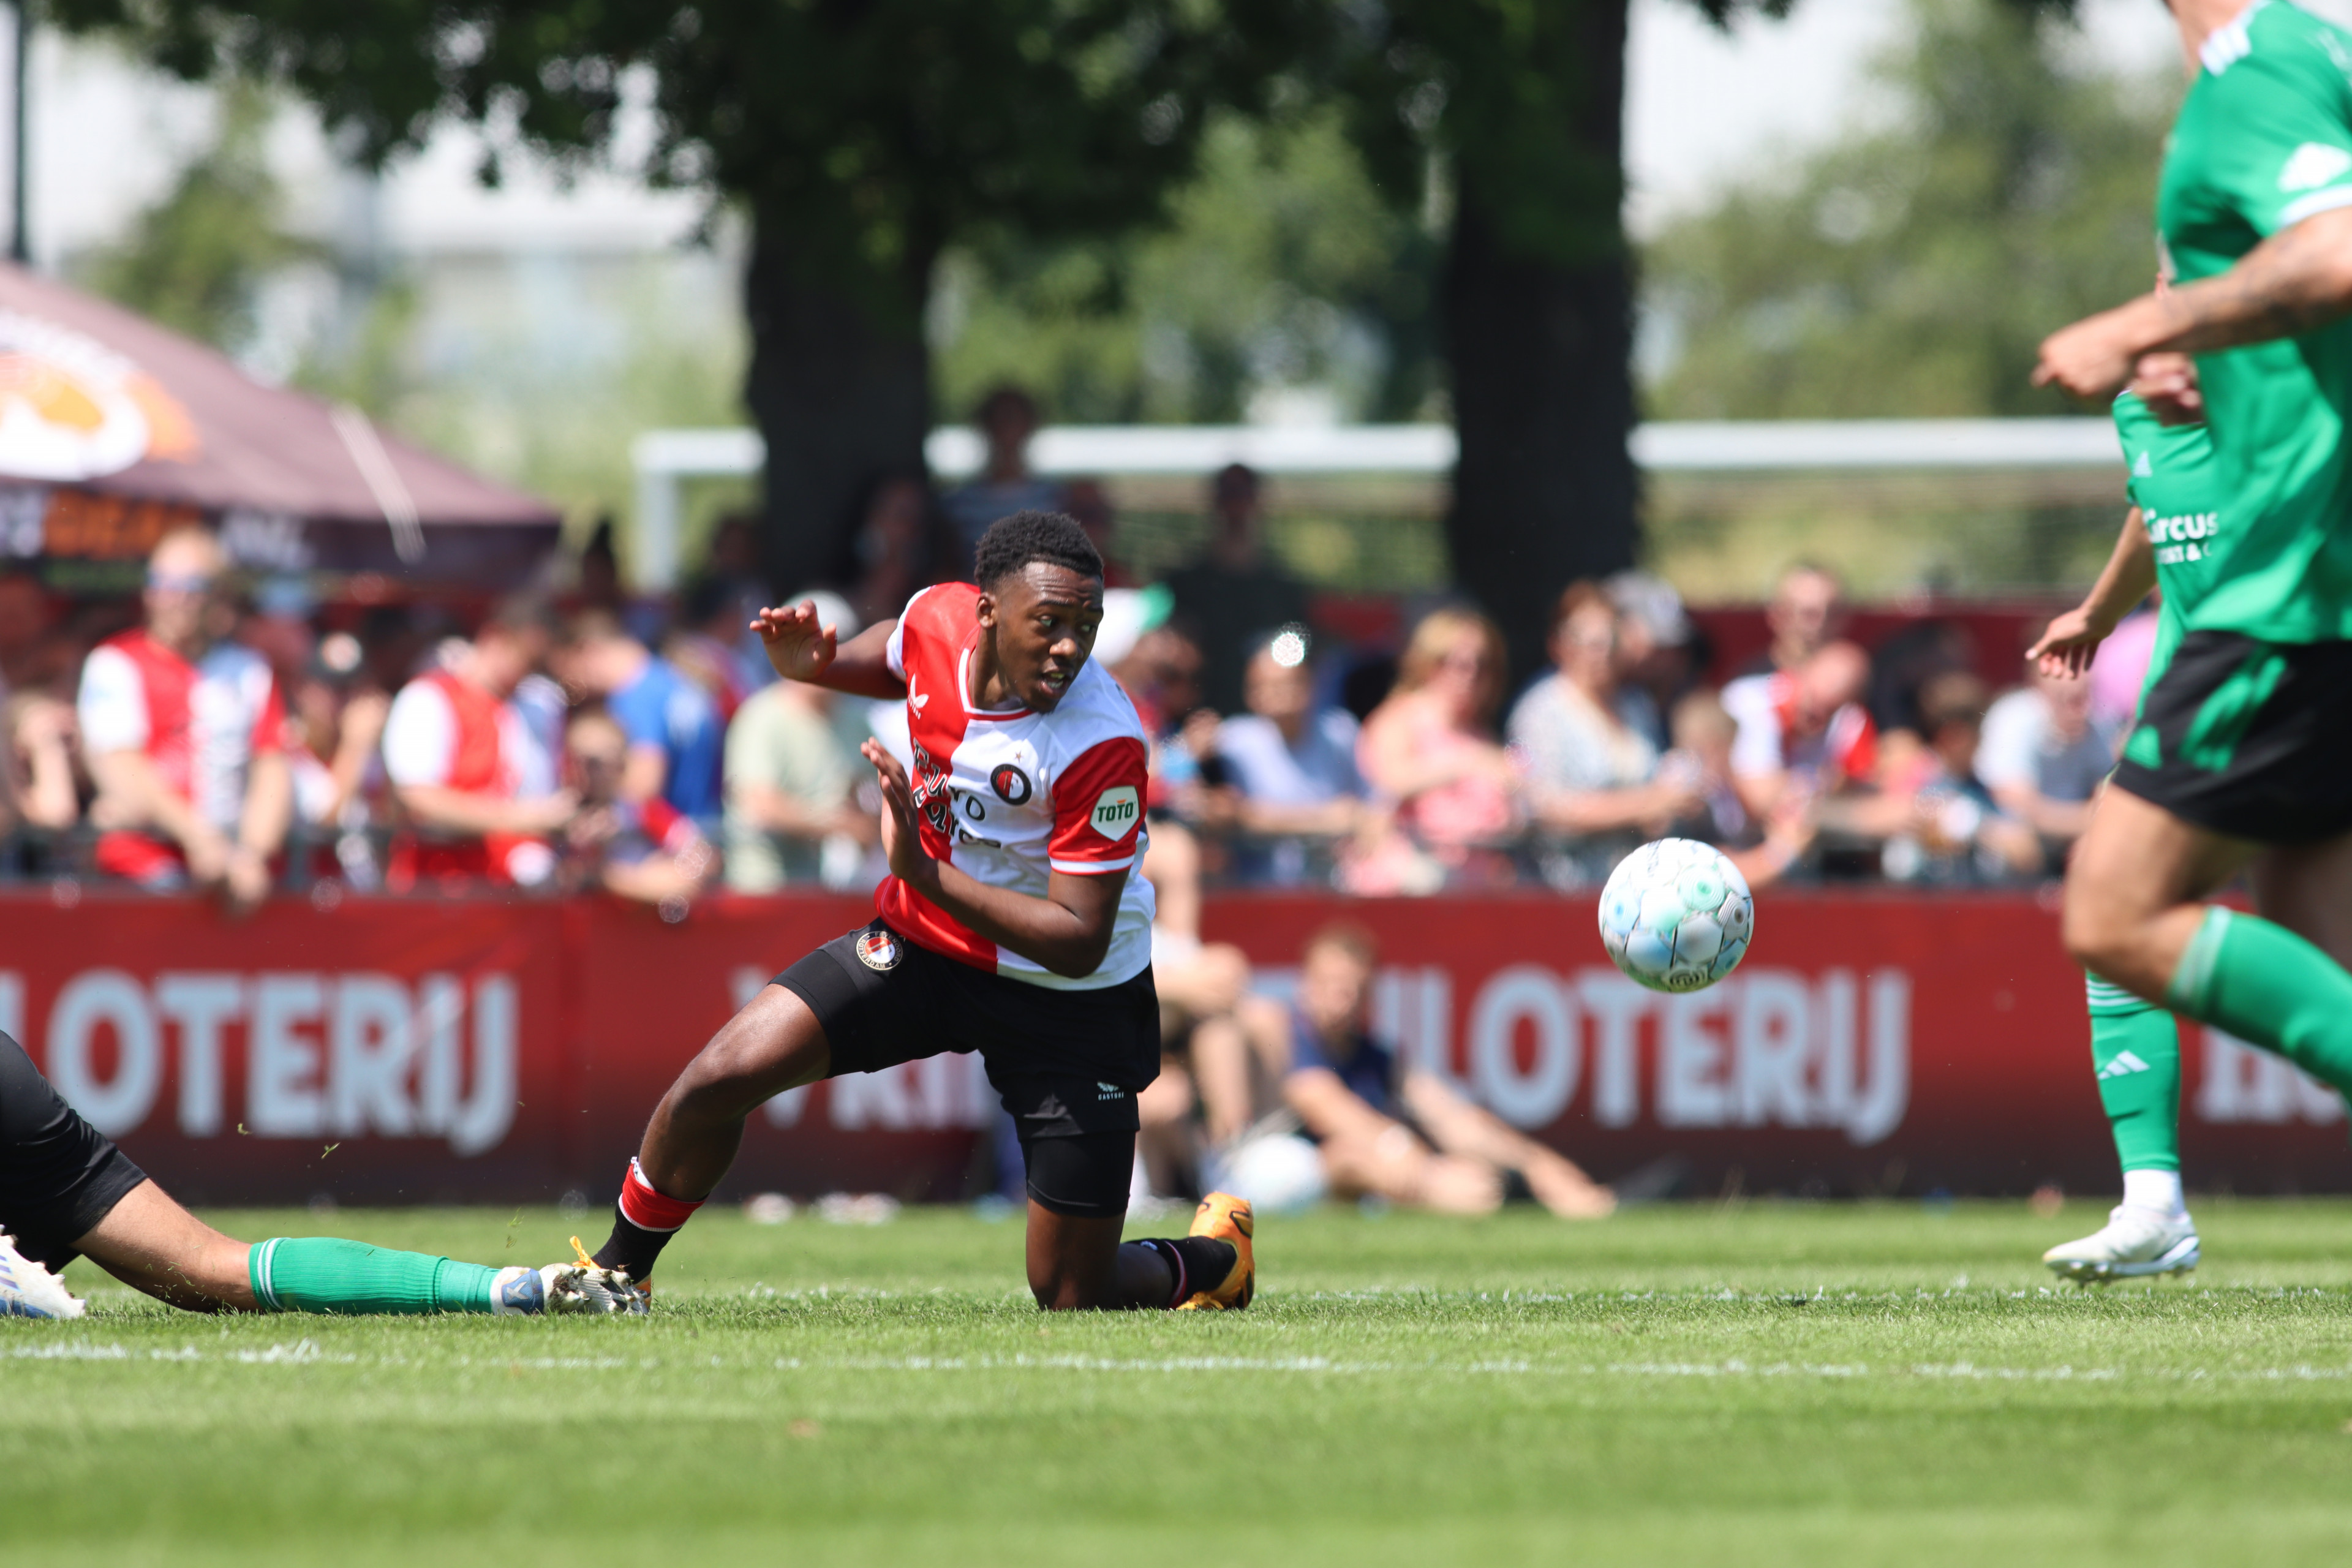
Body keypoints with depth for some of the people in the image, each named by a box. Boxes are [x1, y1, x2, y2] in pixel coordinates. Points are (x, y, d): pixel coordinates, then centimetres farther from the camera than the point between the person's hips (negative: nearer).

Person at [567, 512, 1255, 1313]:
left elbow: (1080, 942, -29)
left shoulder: (1104, 747, -29)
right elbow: (893, 660, 15)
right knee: (724, 1074, -12)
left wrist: (923, 872, -36)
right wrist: (812, 665, -8)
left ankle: (1214, 1258, 31)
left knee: (1072, 1297, -3)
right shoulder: (938, 617, -13)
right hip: (923, 941, 4)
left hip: (1070, 999, -4)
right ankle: (619, 1273, 12)